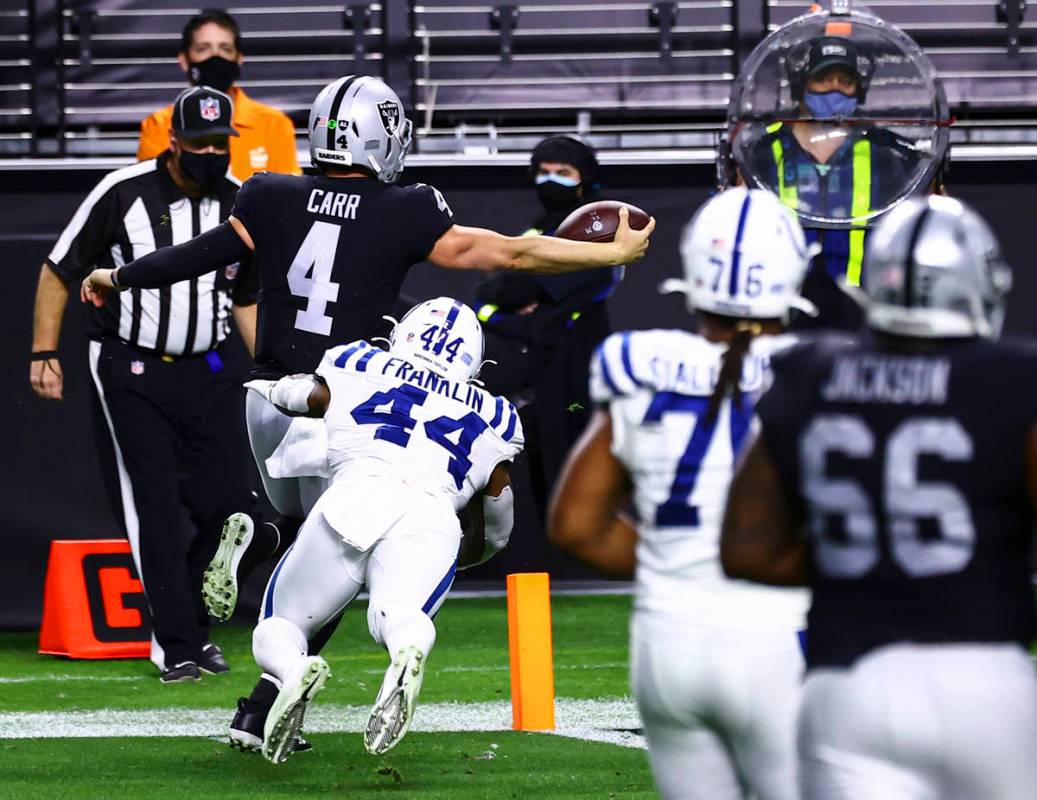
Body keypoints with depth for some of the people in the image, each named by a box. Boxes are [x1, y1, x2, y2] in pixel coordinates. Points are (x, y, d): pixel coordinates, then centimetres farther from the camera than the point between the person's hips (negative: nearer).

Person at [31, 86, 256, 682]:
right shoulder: (123, 194, -12)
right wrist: (44, 354, -7)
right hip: (130, 370, -4)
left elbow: (247, 298, 15)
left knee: (227, 505, -1)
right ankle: (177, 647, -2)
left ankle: (190, 625, 20)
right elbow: (60, 271, -3)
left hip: (207, 374, 4)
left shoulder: (240, 204, 2)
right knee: (154, 508, -7)